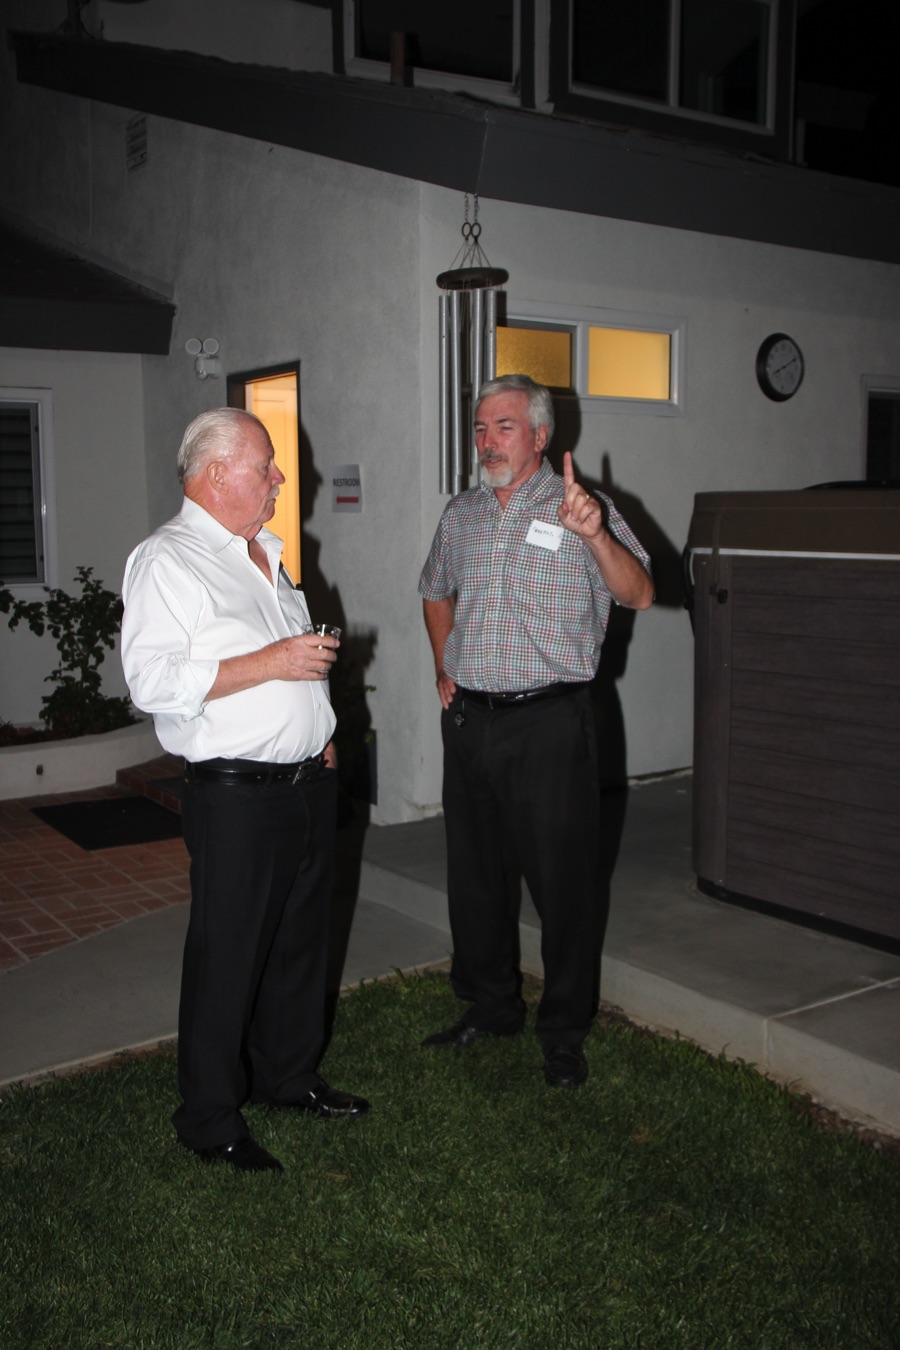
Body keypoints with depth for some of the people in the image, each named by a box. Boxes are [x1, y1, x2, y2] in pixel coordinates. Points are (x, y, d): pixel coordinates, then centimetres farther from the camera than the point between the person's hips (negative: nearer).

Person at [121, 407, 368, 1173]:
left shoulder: (267, 553, 16)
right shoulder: (167, 561, -12)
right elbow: (154, 681, -22)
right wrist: (271, 662, -22)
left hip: (309, 780, 8)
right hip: (237, 794, -8)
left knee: (301, 940, 17)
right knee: (227, 957, 2)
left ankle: (290, 1076, 35)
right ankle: (210, 1118, 18)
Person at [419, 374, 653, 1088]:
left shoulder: (581, 508, -5)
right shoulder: (462, 514, 11)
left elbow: (639, 594, -17)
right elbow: (436, 592, 28)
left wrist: (595, 534, -34)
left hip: (549, 721, -5)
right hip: (468, 721, 6)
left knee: (564, 880, 1)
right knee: (475, 874, 15)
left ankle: (565, 1030, 18)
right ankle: (490, 1006, 34)